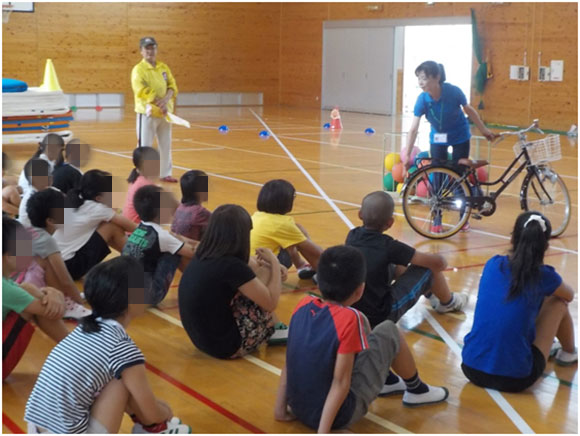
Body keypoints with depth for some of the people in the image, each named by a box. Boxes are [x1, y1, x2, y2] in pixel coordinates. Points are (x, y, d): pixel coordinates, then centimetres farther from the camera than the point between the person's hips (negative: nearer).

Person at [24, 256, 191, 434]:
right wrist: (167, 413, 20)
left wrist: (153, 402, 31)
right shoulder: (124, 349, -16)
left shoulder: (85, 327, 5)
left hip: (37, 431, 8)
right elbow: (152, 414, -2)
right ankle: (155, 429, 16)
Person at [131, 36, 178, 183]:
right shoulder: (138, 69, -8)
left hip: (164, 113, 6)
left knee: (166, 145, 13)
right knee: (144, 146, -3)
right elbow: (142, 90, -18)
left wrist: (166, 100, -16)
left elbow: (172, 86, 3)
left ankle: (165, 174, 25)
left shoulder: (164, 67, 10)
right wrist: (158, 103, -22)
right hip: (147, 112, -6)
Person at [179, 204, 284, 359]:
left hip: (202, 338, 8)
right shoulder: (231, 266, -23)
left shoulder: (201, 258, 1)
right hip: (226, 345, -8)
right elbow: (271, 302, -11)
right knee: (265, 273, -1)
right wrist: (274, 263, 1)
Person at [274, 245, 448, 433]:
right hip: (339, 414, -6)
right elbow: (340, 383, -23)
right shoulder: (348, 319, -21)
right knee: (389, 331, 4)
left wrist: (280, 409, 9)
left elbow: (289, 363, 3)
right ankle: (417, 391, 26)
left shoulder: (303, 305, -4)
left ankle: (387, 381, 38)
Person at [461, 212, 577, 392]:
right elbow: (570, 295, 18)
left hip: (471, 368, 4)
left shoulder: (493, 264, 2)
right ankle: (569, 353, 41)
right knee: (559, 303, 16)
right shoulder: (543, 276, -7)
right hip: (514, 378, -4)